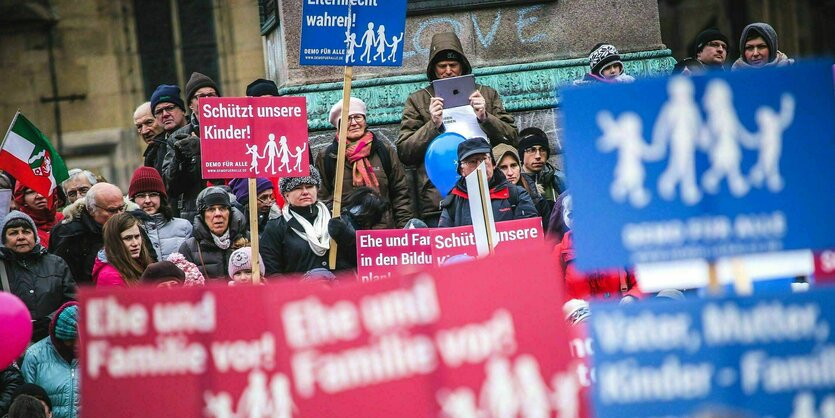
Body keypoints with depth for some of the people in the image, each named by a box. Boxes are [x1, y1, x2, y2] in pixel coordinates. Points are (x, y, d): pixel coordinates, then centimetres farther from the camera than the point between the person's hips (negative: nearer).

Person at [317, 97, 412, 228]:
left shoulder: (385, 152, 10)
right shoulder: (326, 158, 7)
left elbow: (400, 193, 10)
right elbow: (322, 198, 6)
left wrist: (405, 229, 1)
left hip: (385, 229, 1)